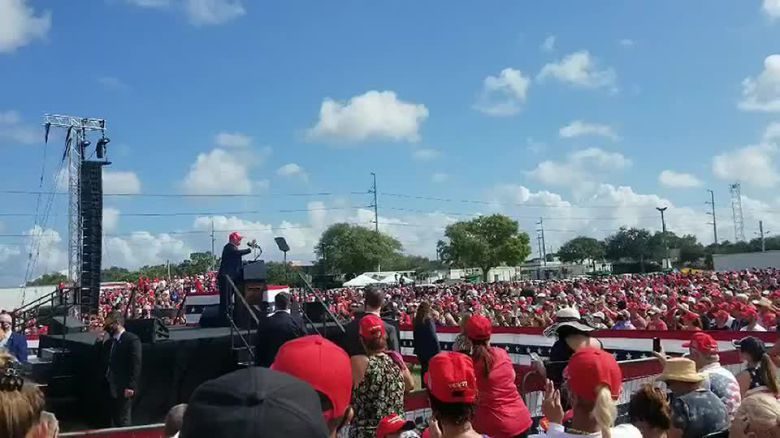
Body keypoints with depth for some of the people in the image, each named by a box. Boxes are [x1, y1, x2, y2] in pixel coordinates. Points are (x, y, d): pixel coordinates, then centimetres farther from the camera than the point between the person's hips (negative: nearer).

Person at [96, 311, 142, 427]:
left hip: (123, 389, -7)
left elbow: (136, 365, -14)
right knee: (113, 421, 13)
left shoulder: (132, 340, -9)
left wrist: (131, 386, -18)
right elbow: (101, 360, 14)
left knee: (123, 421, -2)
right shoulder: (109, 341, 14)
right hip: (109, 387, 7)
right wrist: (100, 343, 4)